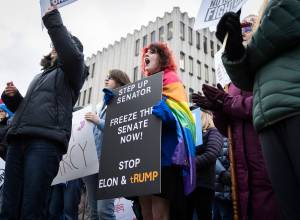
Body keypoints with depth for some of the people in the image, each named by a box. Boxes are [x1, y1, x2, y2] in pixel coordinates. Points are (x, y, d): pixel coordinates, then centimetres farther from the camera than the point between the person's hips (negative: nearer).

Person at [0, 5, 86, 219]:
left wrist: (53, 21, -8)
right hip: (18, 141, 7)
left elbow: (72, 54, -11)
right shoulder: (41, 76, 33)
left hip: (46, 141, -7)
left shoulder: (71, 72, 14)